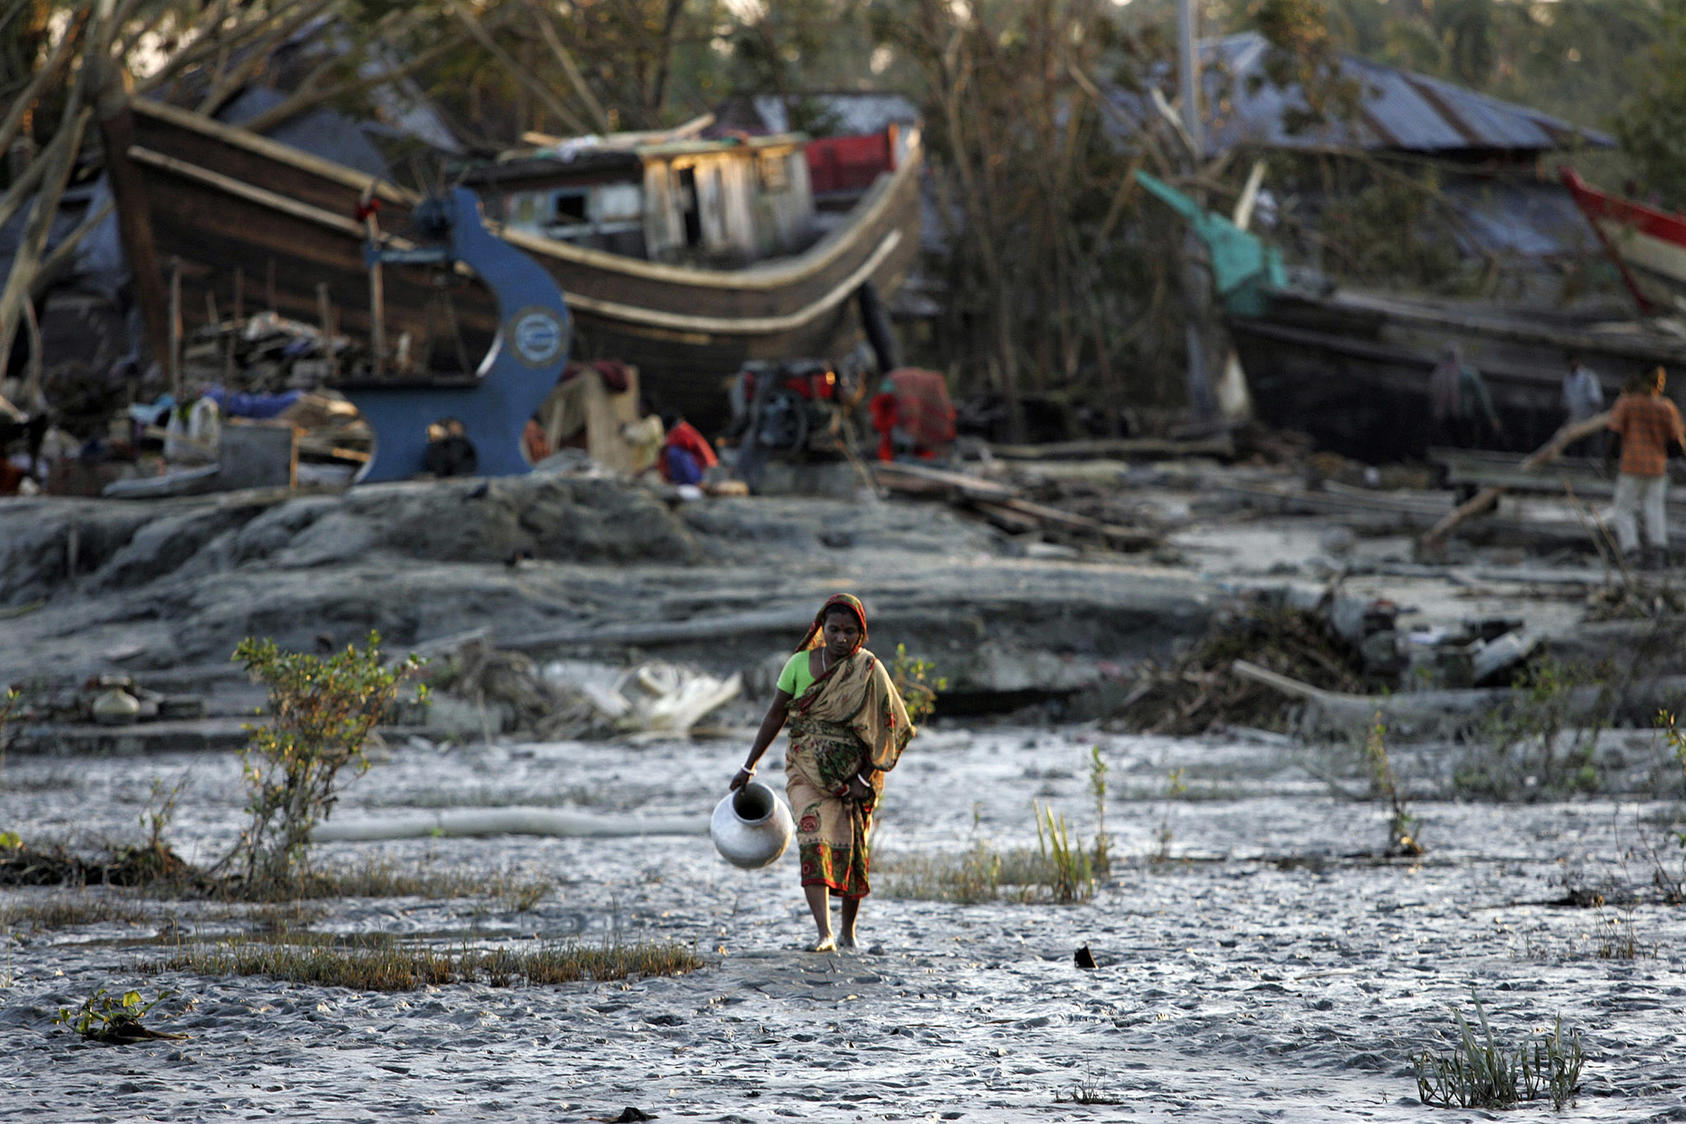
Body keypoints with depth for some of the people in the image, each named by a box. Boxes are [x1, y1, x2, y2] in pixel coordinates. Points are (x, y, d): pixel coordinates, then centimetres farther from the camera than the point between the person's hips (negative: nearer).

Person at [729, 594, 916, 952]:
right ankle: (824, 934, -26)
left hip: (854, 774, 0)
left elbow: (884, 731, -5)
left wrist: (863, 778, -13)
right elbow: (775, 716, 6)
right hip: (807, 770, 0)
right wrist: (749, 767, 8)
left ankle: (849, 930, 26)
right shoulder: (800, 665, -3)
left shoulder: (869, 671, -6)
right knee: (814, 842, -17)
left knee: (851, 849, 5)